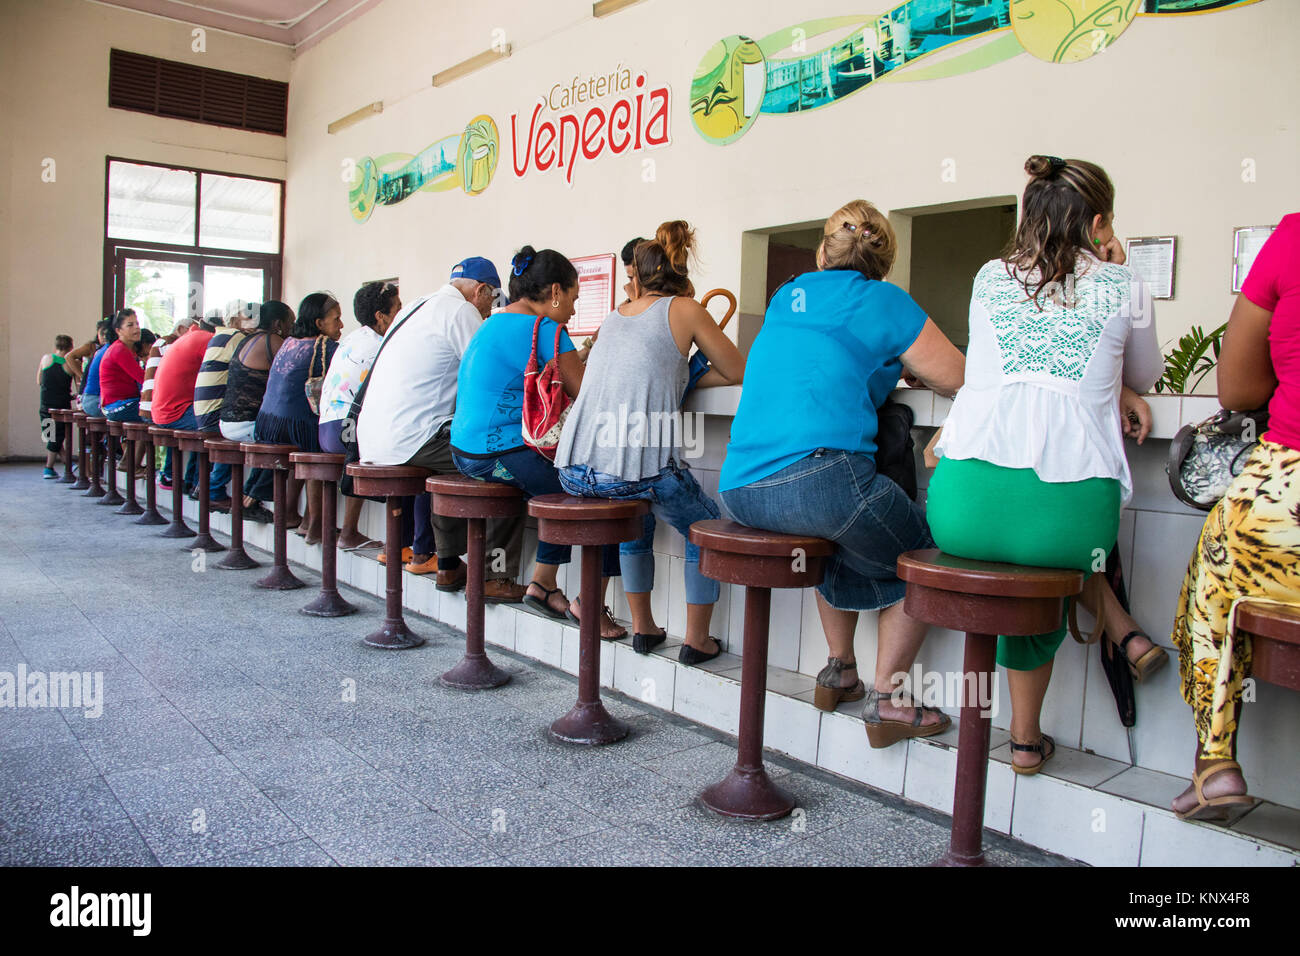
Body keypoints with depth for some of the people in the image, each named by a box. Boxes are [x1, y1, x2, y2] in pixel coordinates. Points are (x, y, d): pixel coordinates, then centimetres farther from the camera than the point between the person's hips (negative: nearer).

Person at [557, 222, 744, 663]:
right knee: (705, 527, 22)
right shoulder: (684, 309, 7)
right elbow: (738, 372, 13)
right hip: (640, 467, -5)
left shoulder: (614, 316, 21)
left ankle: (643, 628, 38)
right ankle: (696, 640, 22)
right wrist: (689, 379, 25)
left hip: (574, 470, 5)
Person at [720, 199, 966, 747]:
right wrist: (906, 359, 26)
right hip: (817, 478, -7)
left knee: (845, 544, 33)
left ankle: (838, 673, 35)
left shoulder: (785, 298, 21)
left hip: (740, 492, 7)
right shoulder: (881, 300, 3)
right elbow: (958, 379, 7)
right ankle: (886, 699, 12)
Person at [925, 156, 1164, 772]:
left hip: (965, 508, 2)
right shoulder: (1122, 286, 11)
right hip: (1068, 515, -1)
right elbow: (1145, 376, 29)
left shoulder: (990, 278, 18)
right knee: (1041, 562, 31)